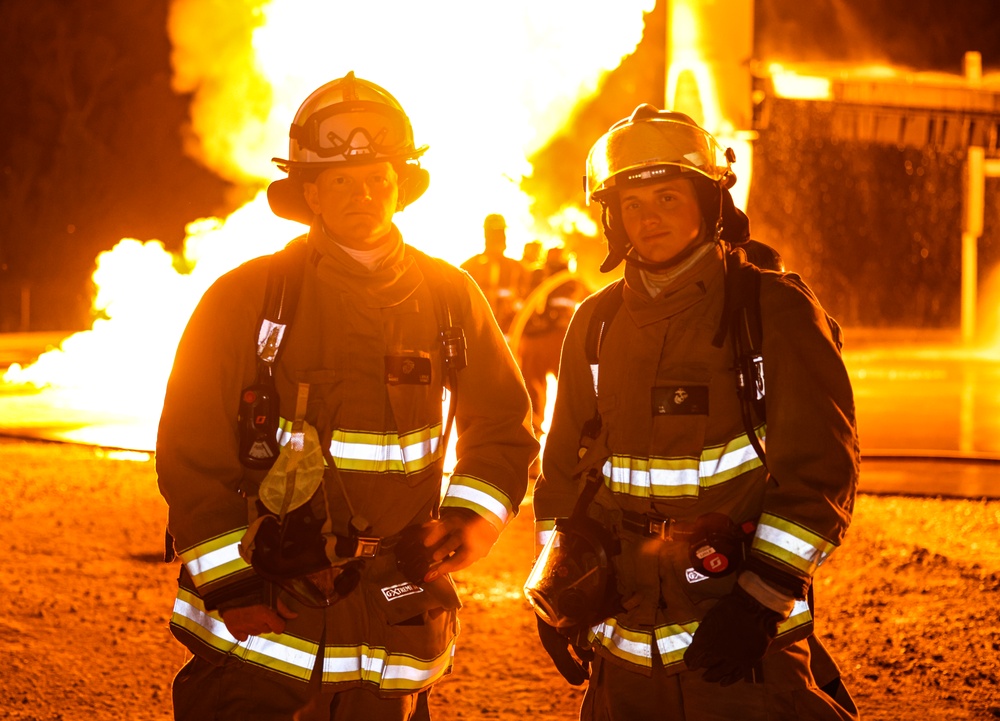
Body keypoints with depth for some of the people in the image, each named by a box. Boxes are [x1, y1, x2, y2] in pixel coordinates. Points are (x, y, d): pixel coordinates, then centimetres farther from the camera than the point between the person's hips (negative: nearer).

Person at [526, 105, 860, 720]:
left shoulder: (776, 310, -4)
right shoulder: (597, 323, 10)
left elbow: (820, 467, -9)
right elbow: (564, 464, 19)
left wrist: (764, 593, -15)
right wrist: (556, 594, 14)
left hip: (745, 634, -4)